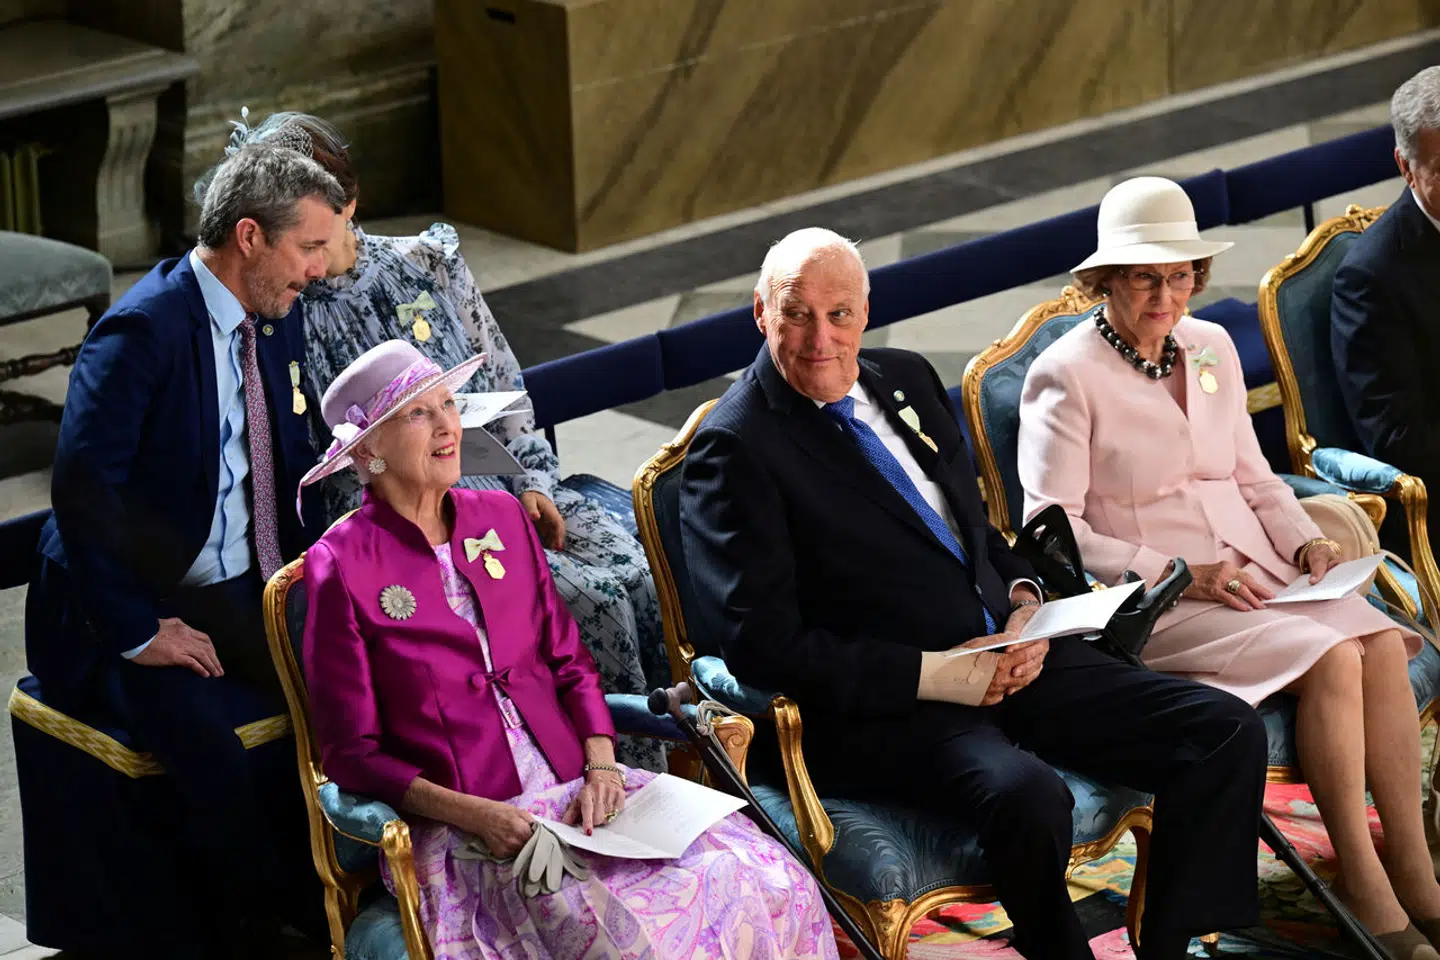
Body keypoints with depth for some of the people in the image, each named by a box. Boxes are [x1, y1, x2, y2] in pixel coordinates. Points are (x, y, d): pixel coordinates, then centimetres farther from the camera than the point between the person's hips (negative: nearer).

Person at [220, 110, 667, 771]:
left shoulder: (428, 262, 11)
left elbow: (504, 384, 17)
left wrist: (534, 483, 2)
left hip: (502, 486, 6)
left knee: (645, 579, -16)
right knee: (590, 601, -26)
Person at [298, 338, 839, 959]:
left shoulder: (502, 517, 13)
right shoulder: (342, 565, -4)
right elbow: (351, 754, -4)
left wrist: (600, 766, -3)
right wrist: (472, 814, -16)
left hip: (575, 788, 6)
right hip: (464, 831, -5)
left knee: (767, 885, -18)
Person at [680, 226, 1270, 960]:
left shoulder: (907, 379, 15)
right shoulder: (733, 449, -8)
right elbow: (762, 646, -15)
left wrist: (1024, 603, 3)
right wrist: (934, 676, -17)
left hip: (1007, 657, 8)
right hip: (880, 708, -8)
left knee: (1226, 732, -8)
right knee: (1026, 794, -37)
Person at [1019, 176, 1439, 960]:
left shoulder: (1212, 348, 13)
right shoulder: (1065, 375, -6)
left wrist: (1304, 542, 0)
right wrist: (1181, 575, -17)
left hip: (1254, 575, 6)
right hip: (1149, 603, -6)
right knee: (1332, 659, -27)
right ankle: (1367, 895, -17)